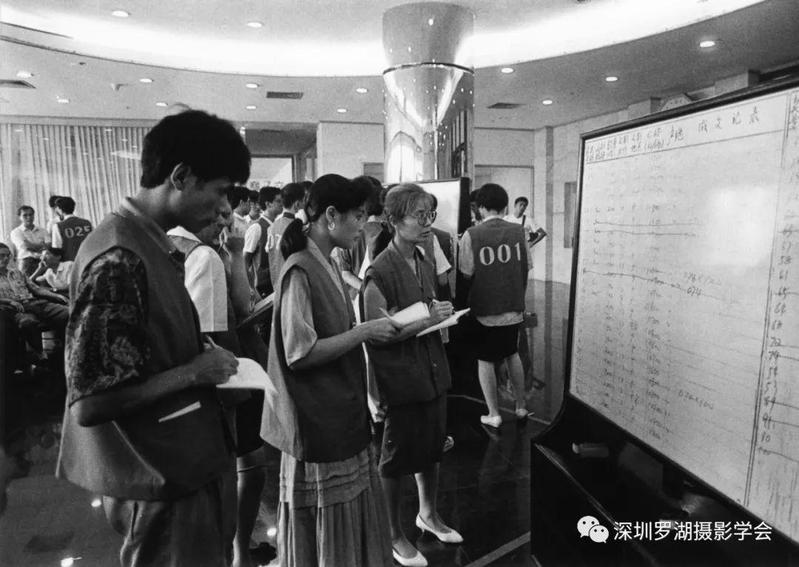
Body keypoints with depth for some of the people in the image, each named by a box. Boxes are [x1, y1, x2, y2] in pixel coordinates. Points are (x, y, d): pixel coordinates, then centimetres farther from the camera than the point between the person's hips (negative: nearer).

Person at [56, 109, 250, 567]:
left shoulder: (153, 245, 5)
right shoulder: (118, 260, -24)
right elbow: (89, 403, -25)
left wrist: (202, 360, 2)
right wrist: (194, 372, -19)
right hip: (164, 482, -9)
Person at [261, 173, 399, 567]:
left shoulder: (324, 264, 8)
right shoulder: (300, 270, -19)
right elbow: (300, 353, -23)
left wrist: (368, 328, 3)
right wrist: (364, 332, -19)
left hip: (340, 409, 9)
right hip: (319, 419, -9)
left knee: (353, 514, 19)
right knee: (326, 523, 9)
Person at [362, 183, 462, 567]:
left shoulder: (426, 263, 6)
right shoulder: (380, 271, -18)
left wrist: (441, 314, 0)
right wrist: (426, 320, -21)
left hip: (433, 370, 7)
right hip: (400, 376, -7)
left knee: (432, 447, 21)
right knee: (397, 456, 10)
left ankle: (428, 514, 44)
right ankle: (394, 535, 31)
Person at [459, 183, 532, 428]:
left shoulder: (471, 235, -14)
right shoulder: (519, 231, -4)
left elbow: (467, 274, -13)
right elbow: (527, 267, 1)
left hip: (485, 309, -4)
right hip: (514, 307, 4)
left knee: (485, 361, 12)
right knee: (513, 354, 23)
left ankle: (494, 414, 19)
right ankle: (521, 406, 33)